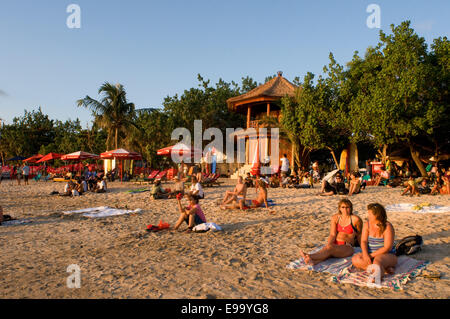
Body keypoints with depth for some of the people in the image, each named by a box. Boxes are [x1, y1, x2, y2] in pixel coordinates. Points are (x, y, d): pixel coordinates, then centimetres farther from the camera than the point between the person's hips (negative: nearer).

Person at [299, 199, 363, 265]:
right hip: (334, 245, 3)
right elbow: (332, 235, -1)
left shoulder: (355, 219, -4)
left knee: (330, 248, -35)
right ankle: (314, 261, -63)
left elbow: (359, 235, 10)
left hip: (347, 247, -3)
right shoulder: (335, 218, 6)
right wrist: (328, 244, -19)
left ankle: (310, 256, -57)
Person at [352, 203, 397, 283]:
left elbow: (387, 248, -16)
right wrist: (365, 254, -22)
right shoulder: (367, 224, 2)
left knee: (377, 261, -38)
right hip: (370, 255, 5)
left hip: (387, 255, -5)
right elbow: (363, 241, -4)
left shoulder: (388, 227, -12)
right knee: (355, 259, -22)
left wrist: (371, 255, -19)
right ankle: (384, 268, -24)